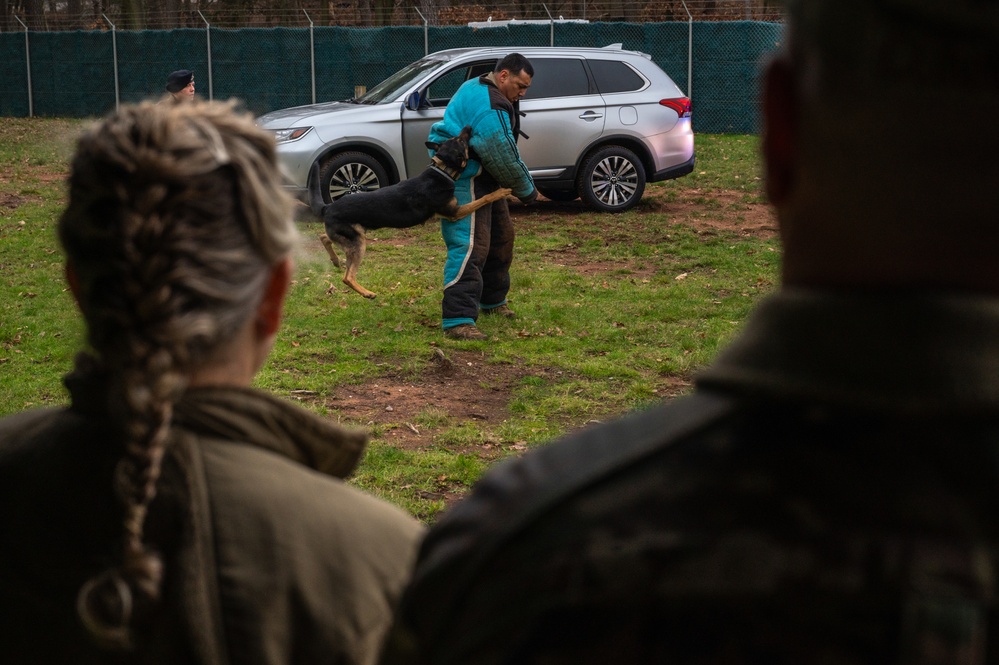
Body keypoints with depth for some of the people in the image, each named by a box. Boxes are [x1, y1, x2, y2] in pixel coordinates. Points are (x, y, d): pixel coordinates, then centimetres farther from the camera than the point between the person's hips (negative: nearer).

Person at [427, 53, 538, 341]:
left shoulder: (479, 88, 12)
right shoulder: (490, 108, -24)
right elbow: (505, 160, -20)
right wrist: (527, 190, -4)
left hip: (480, 177, 12)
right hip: (463, 179, -12)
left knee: (501, 236, 21)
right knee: (470, 245, -19)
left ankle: (491, 300, 38)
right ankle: (458, 320, -24)